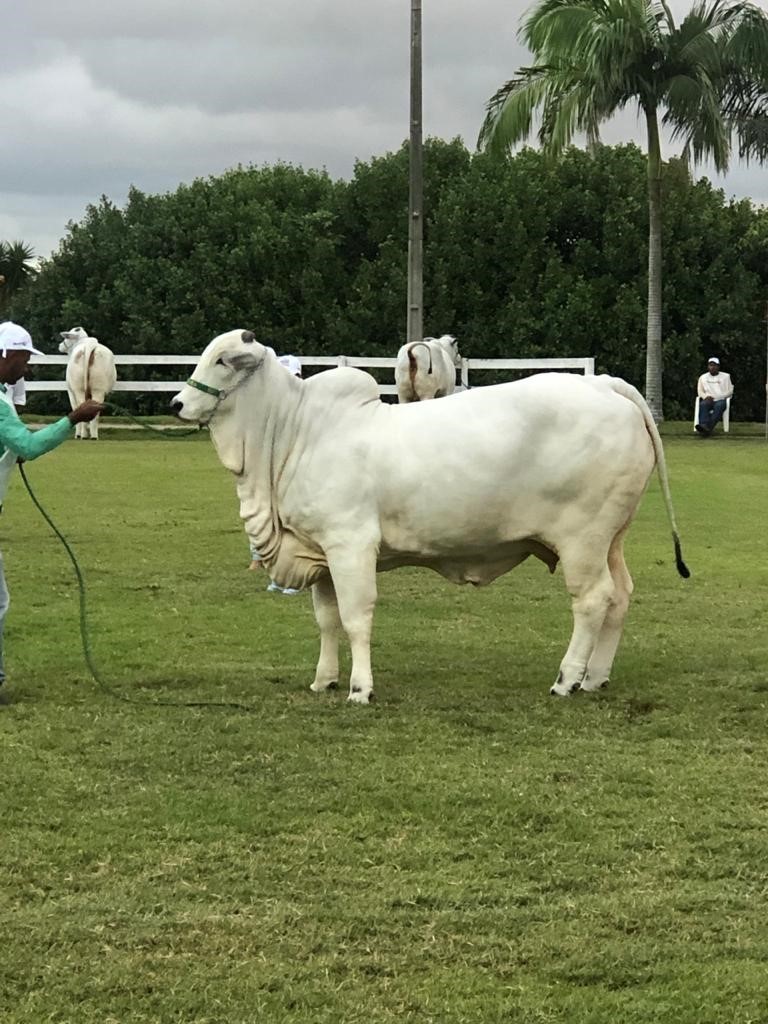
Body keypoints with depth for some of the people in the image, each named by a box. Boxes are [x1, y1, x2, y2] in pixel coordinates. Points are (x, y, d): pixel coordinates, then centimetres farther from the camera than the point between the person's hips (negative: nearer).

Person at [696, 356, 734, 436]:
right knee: (703, 405, -35)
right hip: (708, 400, 2)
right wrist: (706, 397, -8)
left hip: (720, 400, -2)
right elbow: (700, 391, 16)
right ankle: (704, 426, -58)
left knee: (719, 406, -38)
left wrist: (714, 397, -6)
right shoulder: (703, 377, 21)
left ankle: (708, 428, -58)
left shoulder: (726, 376, 14)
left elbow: (729, 391, 7)